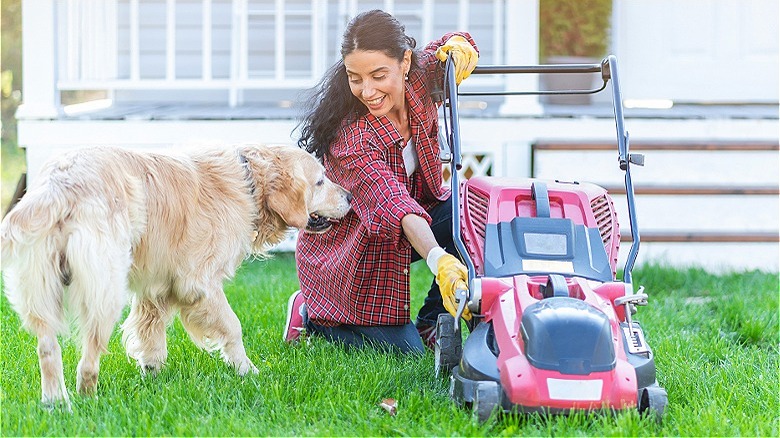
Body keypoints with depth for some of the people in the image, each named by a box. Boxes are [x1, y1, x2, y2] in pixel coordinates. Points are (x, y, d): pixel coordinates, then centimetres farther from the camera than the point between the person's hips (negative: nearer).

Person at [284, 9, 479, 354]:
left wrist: (457, 46, -18)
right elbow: (392, 203, -47)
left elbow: (452, 45, 9)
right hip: (352, 254, -6)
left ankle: (432, 325, -5)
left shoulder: (417, 81, -14)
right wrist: (439, 261, -63)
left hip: (416, 223, 6)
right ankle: (309, 315, 12)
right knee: (404, 351, -13)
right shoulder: (351, 137, -33)